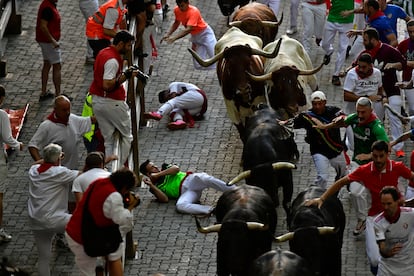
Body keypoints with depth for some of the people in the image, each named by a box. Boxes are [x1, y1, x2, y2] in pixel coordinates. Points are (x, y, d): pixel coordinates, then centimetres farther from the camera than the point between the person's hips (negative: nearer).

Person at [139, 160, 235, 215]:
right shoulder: (155, 187, 17)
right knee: (180, 206, -37)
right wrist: (151, 185, -7)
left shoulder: (165, 167, 24)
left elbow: (176, 169, 2)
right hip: (184, 192, -1)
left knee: (204, 178, -34)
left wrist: (159, 174, 2)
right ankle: (212, 210, -49)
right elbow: (164, 199, -1)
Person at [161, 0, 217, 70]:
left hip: (205, 33, -6)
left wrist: (174, 38, -45)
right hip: (195, 36, 6)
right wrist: (167, 34, -4)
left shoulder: (194, 11, -31)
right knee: (199, 65, 0)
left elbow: (188, 30, -39)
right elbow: (176, 23, 9)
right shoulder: (177, 10, -11)